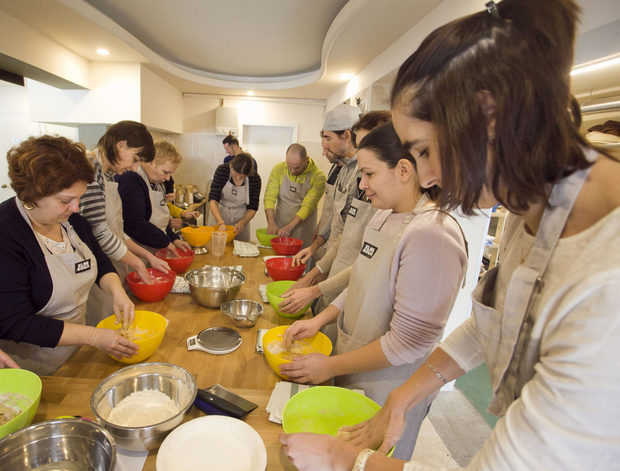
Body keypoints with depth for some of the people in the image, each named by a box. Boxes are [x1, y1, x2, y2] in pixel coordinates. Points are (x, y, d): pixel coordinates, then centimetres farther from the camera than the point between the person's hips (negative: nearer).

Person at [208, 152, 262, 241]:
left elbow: (252, 208, -5)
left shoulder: (255, 179, -14)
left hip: (241, 218, 1)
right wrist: (221, 223, -32)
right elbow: (213, 199, -20)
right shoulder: (222, 170, -16)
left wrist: (242, 223, -22)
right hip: (218, 214, 0)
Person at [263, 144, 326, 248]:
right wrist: (271, 223, -18)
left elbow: (307, 206, -16)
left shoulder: (318, 176, -13)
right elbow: (270, 197, -6)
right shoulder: (279, 169, -4)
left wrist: (289, 227, -23)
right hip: (278, 228, 3)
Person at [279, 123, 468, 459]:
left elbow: (410, 341, -26)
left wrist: (331, 366, -18)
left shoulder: (432, 234, -27)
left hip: (387, 393, -7)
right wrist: (320, 320, 0)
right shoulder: (383, 217, 1)